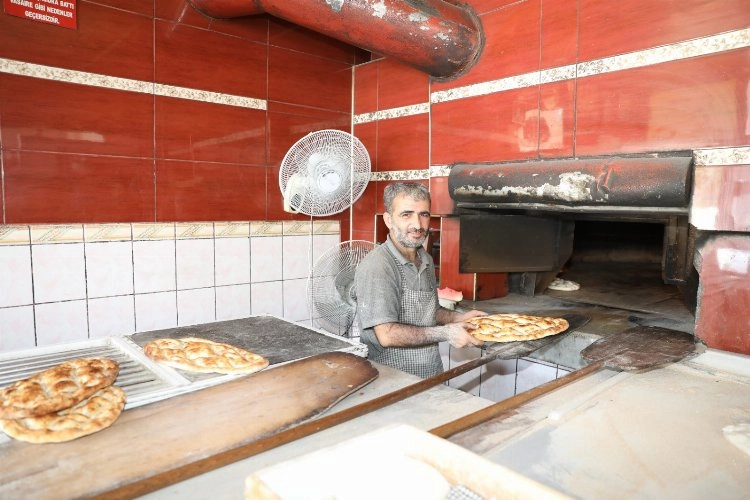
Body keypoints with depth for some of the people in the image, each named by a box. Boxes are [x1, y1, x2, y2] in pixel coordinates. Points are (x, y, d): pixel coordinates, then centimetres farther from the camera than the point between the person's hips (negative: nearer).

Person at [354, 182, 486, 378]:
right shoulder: (375, 266, -18)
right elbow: (386, 335, -21)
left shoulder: (426, 260, 8)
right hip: (392, 379, -7)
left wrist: (460, 317, 5)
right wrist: (445, 333, -16)